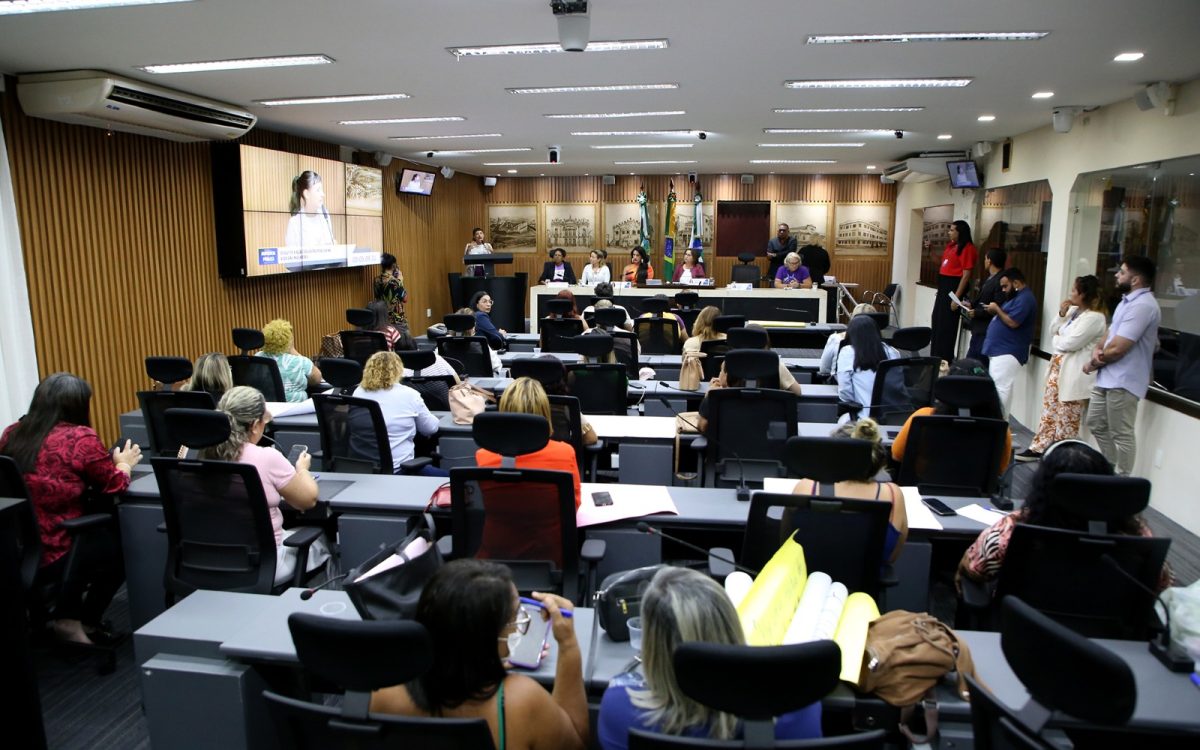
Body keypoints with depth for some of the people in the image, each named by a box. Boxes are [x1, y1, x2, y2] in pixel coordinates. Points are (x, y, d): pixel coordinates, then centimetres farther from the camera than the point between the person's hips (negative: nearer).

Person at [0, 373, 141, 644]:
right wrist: (124, 463, 16)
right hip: (50, 556, -7)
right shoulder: (81, 438, -15)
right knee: (121, 542, 17)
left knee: (97, 531, 27)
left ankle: (67, 615, 30)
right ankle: (84, 621, 22)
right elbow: (114, 485, -3)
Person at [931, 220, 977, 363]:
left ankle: (946, 359, 6)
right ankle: (936, 356, 29)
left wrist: (957, 297, -22)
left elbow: (966, 275, -19)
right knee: (938, 321, 17)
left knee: (947, 324, -3)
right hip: (943, 286, 9)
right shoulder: (951, 245, 12)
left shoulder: (967, 248, -15)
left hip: (954, 286, -9)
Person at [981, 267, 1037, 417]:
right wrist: (996, 310, 9)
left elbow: (1012, 322, -23)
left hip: (1008, 353, -11)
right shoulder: (1018, 297, 20)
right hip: (1000, 350, 11)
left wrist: (997, 309, -11)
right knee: (996, 388, 12)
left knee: (1000, 389, -12)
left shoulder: (1025, 298, -14)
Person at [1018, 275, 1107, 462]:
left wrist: (1057, 339, -2)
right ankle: (1039, 448, 21)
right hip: (1059, 365, 9)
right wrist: (1061, 314, -1)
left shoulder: (1094, 317, -17)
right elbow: (1053, 330, 15)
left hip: (1075, 373, -9)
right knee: (1049, 408, 13)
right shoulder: (1074, 310, 10)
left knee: (1067, 418, 0)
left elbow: (1071, 343, -23)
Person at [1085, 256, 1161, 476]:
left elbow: (1117, 348, -23)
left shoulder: (1142, 305, -20)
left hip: (1123, 382, -11)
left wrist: (1093, 364, -5)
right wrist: (1097, 349, -4)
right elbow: (1110, 334, 19)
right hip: (1108, 378, 11)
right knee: (1096, 425, 19)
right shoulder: (1128, 301, 16)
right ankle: (1112, 470, 31)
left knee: (1121, 435, -2)